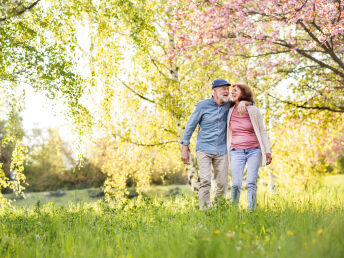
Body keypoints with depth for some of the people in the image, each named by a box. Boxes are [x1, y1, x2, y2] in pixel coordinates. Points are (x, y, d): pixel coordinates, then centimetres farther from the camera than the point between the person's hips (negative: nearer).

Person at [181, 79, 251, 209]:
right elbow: (190, 126, -1)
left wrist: (243, 102, -12)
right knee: (205, 181, -16)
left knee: (222, 184, 3)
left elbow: (251, 102, 14)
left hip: (221, 151, 4)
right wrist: (185, 148, -3)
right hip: (204, 149, -4)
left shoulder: (228, 105, 5)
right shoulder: (203, 105, -6)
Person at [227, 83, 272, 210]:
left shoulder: (253, 111, 0)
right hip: (236, 152, 1)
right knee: (236, 184, -7)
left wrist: (268, 151, 0)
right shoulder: (230, 111, 6)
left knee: (251, 183, -8)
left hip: (254, 151, -1)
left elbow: (262, 131, 5)